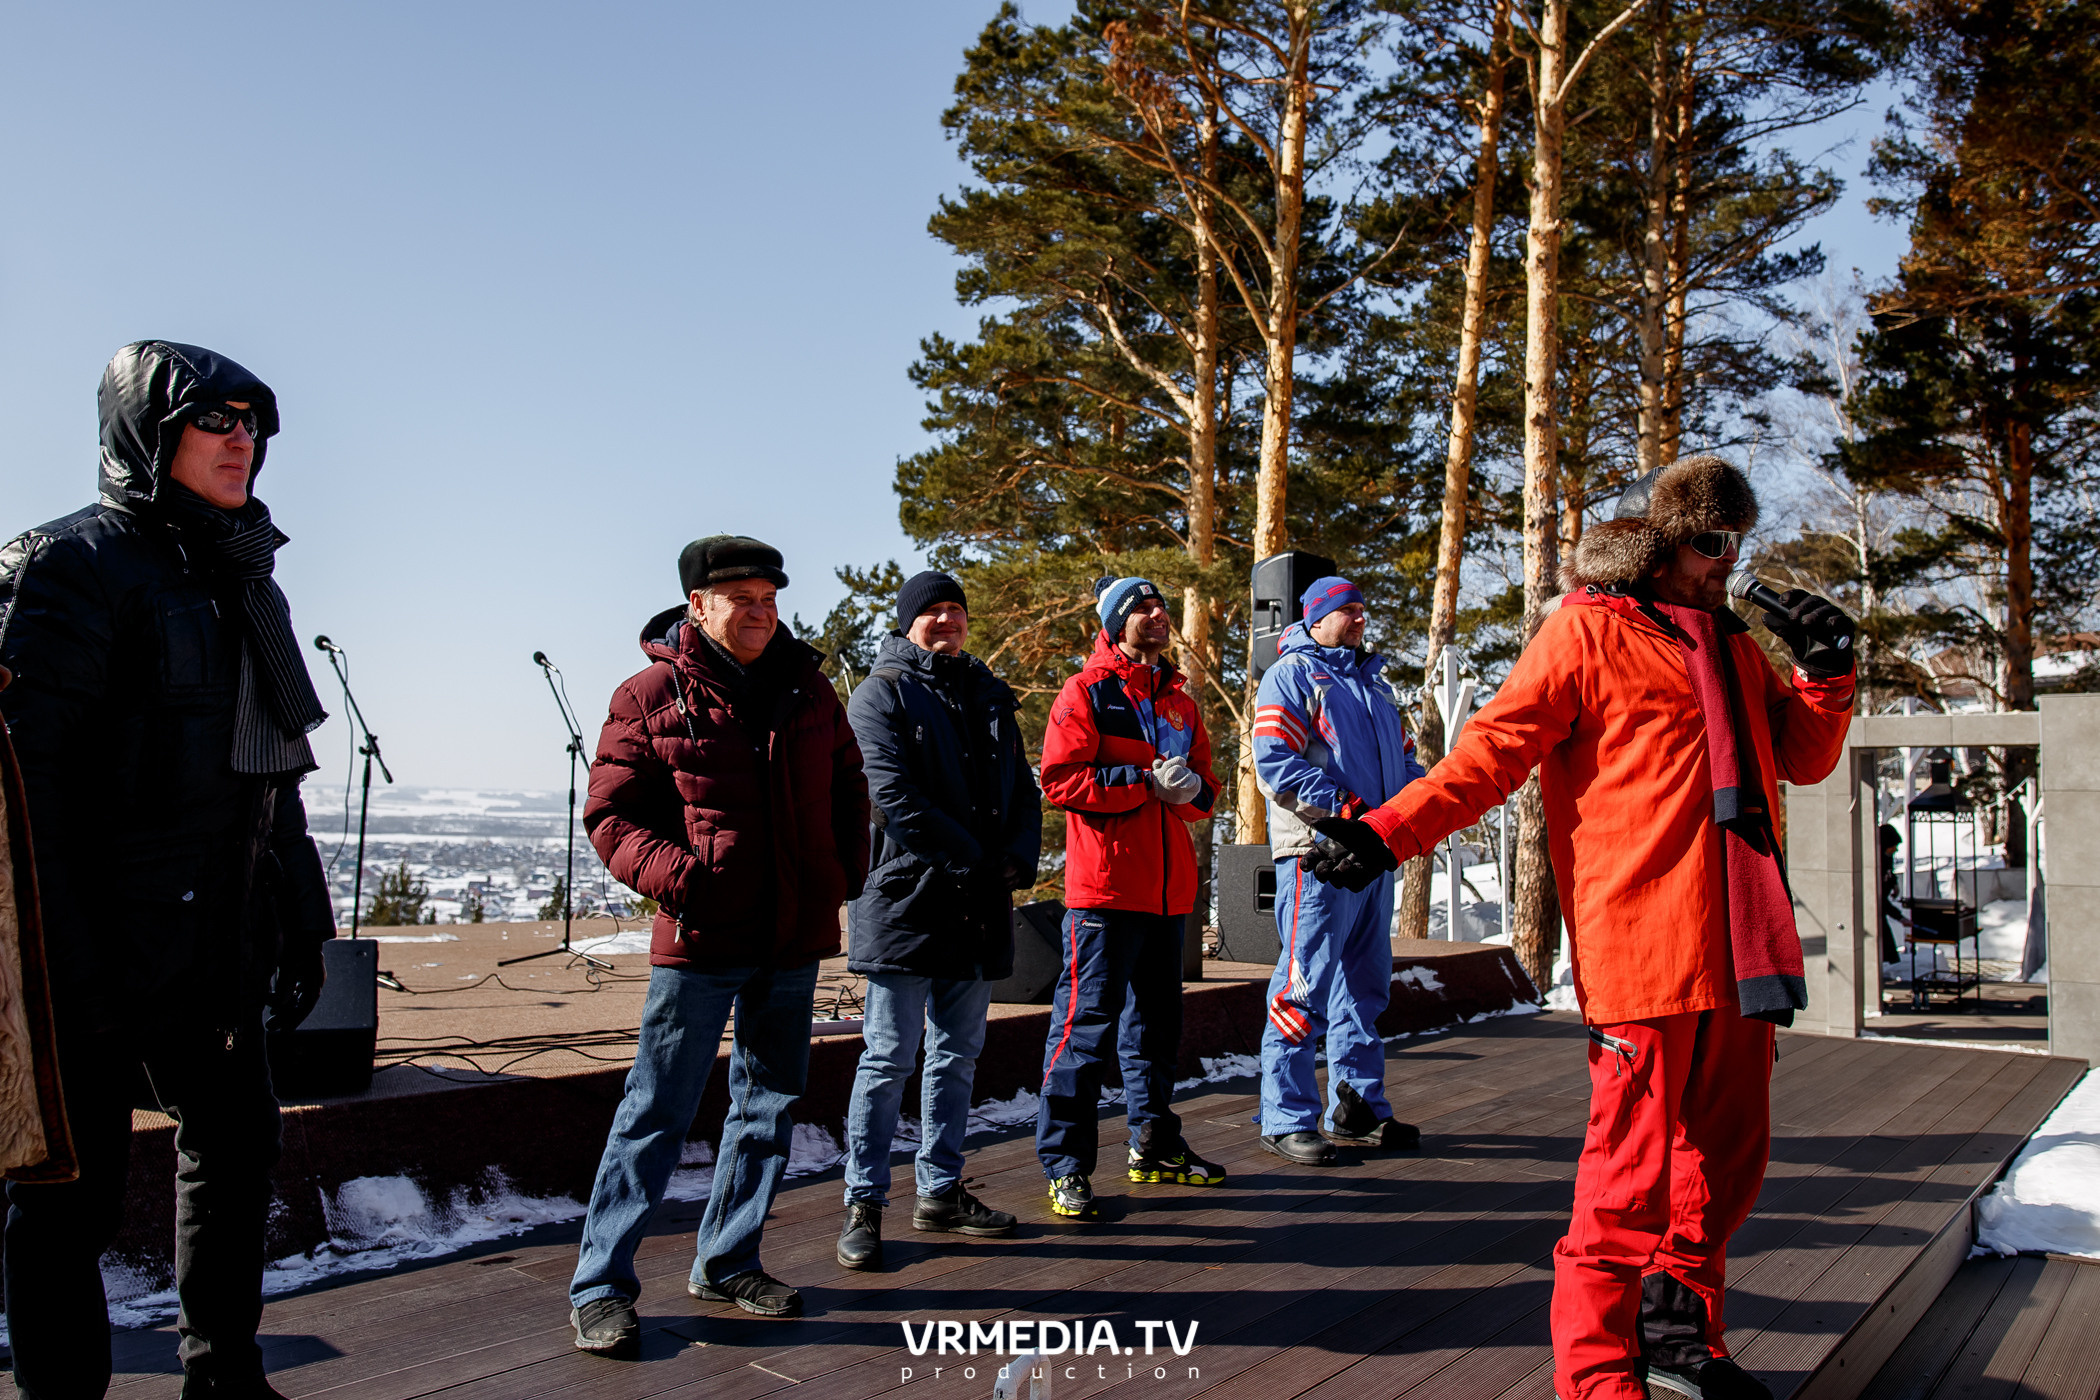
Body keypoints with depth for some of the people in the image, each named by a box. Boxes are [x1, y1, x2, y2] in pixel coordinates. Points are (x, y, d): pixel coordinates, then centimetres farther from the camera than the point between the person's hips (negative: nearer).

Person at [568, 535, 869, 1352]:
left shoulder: (807, 688, 8)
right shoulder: (652, 695, -5)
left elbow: (847, 793, 19)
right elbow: (610, 815, -5)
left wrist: (845, 873, 6)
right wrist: (671, 873, -21)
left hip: (794, 939, 5)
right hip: (699, 940, -5)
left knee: (769, 1102, 13)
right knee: (658, 1110, -1)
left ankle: (727, 1264, 29)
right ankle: (598, 1286, 12)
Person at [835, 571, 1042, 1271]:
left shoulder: (989, 695, 18)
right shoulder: (882, 691, -2)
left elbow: (1023, 789, 16)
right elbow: (895, 794, -13)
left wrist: (1018, 862, -2)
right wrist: (975, 859, -13)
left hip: (980, 904, 7)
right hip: (906, 897, -6)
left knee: (957, 1054, 13)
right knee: (889, 1056, -4)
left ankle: (940, 1190, 24)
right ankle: (864, 1205, 5)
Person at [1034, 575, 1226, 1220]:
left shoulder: (1180, 701, 18)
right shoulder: (1086, 691, -3)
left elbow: (1204, 791, 21)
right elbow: (1060, 778, -13)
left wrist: (1191, 788, -3)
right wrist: (1148, 782, -16)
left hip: (1167, 887, 7)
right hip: (1104, 883, -7)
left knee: (1156, 1019, 16)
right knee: (1087, 1017, -7)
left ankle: (1155, 1144, 29)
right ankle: (1064, 1162, 0)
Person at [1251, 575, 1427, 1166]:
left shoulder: (1373, 681, 23)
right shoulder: (1290, 675, -2)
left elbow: (1402, 755, 24)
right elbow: (1274, 763, -14)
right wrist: (1343, 805, -22)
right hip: (1317, 853, -8)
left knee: (1364, 984, 14)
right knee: (1304, 986, -6)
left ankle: (1358, 1104, 25)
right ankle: (1286, 1117, 1)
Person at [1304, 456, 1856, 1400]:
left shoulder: (1730, 645, 21)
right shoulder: (1586, 629, -1)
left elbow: (1804, 758, 25)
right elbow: (1494, 749, -9)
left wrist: (1827, 674, 7)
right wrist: (1393, 830, -21)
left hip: (1739, 948, 8)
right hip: (1641, 943, -8)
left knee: (1728, 1152, 16)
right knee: (1635, 1163, -5)